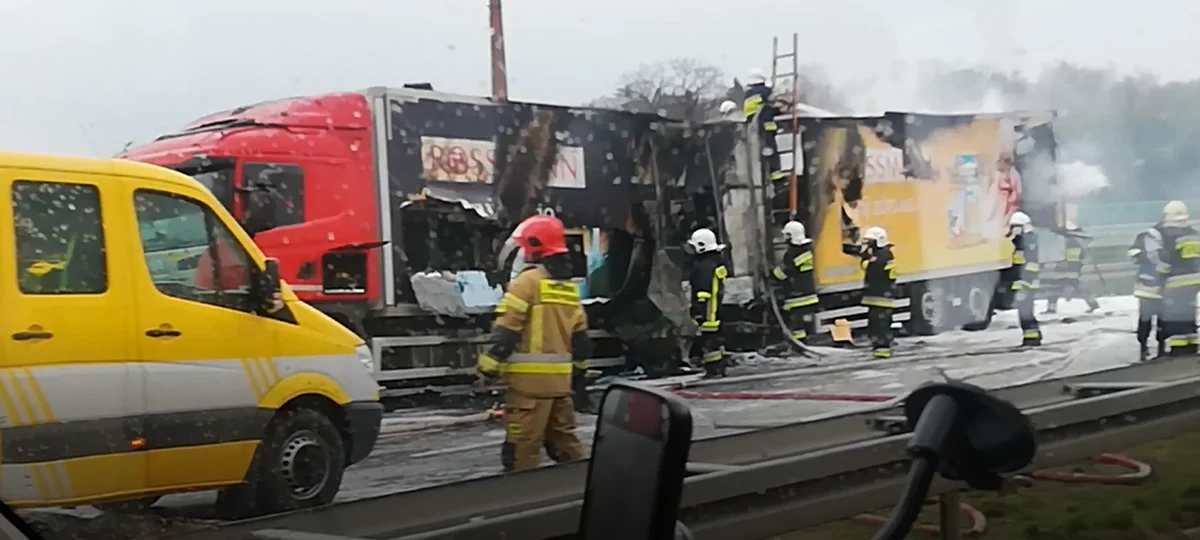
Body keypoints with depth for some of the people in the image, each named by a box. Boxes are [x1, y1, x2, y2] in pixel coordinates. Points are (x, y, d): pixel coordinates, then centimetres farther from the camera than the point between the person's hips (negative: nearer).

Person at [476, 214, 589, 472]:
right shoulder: (569, 288, 14)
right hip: (560, 377, 8)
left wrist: (488, 368, -9)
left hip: (530, 377, -8)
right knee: (563, 438, 16)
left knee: (522, 445, -5)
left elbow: (506, 330, -14)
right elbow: (580, 336, 18)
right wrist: (576, 368, 30)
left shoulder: (528, 281, -10)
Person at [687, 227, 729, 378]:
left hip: (708, 310, -11)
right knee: (716, 338, 17)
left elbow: (703, 291, -24)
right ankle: (720, 369, 23)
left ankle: (712, 369, -7)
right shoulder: (718, 262, 14)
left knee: (707, 340, -7)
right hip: (718, 308, 11)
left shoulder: (704, 266, -19)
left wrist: (698, 311, -23)